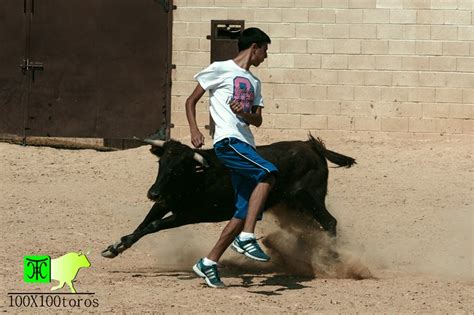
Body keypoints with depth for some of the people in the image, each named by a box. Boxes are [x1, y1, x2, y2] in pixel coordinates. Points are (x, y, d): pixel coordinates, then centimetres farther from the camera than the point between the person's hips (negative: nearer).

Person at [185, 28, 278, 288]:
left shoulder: (254, 82, 24)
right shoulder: (221, 69, 4)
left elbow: (257, 120, 18)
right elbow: (191, 101, 5)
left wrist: (244, 114, -5)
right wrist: (194, 130, -12)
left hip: (245, 146, 8)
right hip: (228, 141, -8)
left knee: (246, 212, 1)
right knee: (268, 172, -29)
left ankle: (208, 263, 9)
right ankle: (246, 238, -31)